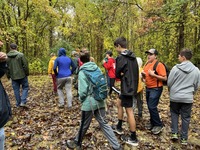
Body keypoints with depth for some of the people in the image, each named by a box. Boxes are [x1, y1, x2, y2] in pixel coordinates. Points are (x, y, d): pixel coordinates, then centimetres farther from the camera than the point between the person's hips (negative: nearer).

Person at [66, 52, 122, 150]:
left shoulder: (82, 72, -13)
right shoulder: (97, 68, 3)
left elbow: (83, 91, -17)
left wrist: (81, 99, 2)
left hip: (89, 103, -5)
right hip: (100, 101, 5)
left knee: (84, 125, 14)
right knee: (104, 123, 12)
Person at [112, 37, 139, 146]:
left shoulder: (121, 57, -17)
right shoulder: (132, 56, 10)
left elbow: (117, 74, -11)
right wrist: (123, 74, 4)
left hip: (127, 88, -9)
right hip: (132, 86, 10)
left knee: (129, 112, -1)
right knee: (119, 103, 23)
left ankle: (133, 138, 12)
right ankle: (119, 127, 36)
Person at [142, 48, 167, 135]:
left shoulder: (159, 65, -14)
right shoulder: (146, 64, 9)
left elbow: (165, 78, -17)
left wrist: (153, 74, -25)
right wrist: (143, 74, -3)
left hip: (156, 89, -8)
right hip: (148, 88, 8)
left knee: (152, 107, -10)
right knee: (149, 106, 14)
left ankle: (158, 125, 8)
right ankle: (152, 122, 31)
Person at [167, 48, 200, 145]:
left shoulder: (176, 68, -12)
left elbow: (169, 83, -6)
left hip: (175, 97, -1)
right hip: (188, 98, 2)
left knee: (174, 114, 19)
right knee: (186, 117, 11)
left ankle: (174, 133, 16)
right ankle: (184, 138, 20)